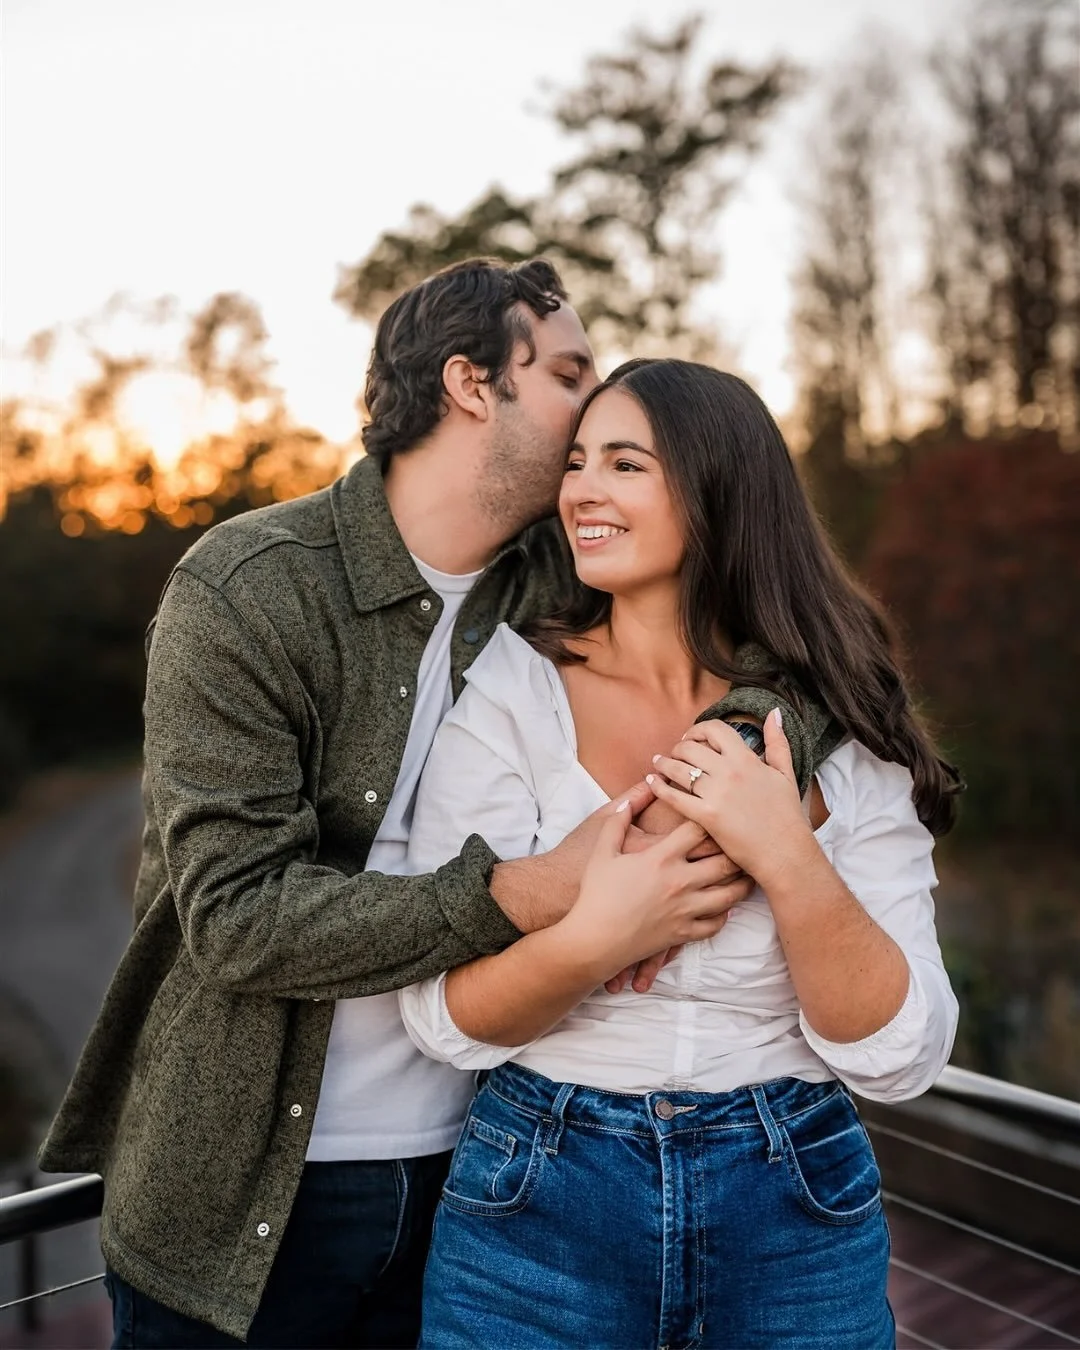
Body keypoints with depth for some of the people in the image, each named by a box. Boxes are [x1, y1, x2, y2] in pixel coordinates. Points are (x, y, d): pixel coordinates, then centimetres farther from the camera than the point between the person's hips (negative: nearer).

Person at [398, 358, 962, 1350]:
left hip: (794, 1210, 1)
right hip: (542, 1201, -1)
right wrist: (593, 940, -28)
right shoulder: (509, 689, -10)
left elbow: (900, 1057, -9)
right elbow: (447, 1019, -10)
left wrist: (788, 861, -24)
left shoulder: (838, 729, -6)